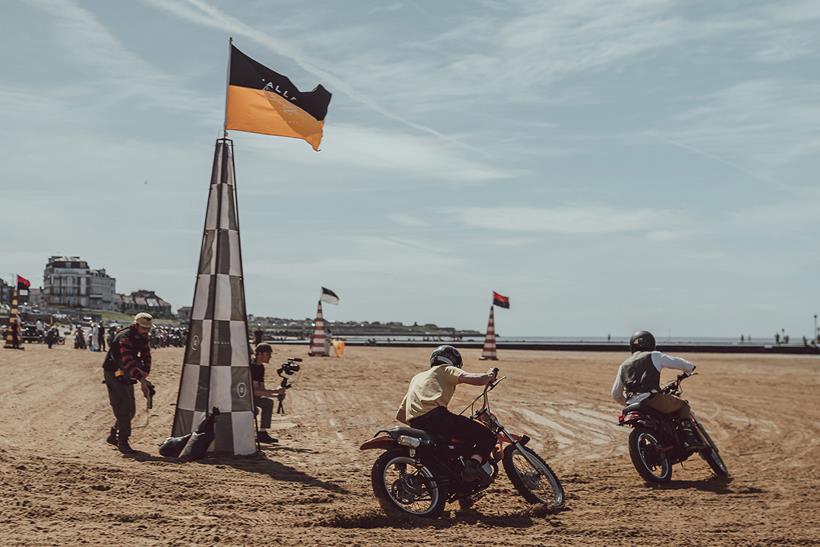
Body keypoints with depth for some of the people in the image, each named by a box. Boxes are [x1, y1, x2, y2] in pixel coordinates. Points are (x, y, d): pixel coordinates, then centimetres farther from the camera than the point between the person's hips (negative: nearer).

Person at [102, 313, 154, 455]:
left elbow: (146, 356, 6)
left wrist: (145, 373, -13)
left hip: (126, 375, 9)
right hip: (113, 374, -9)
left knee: (130, 409, 11)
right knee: (123, 408, -14)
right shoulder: (124, 337, -26)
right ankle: (123, 442, -10)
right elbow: (127, 361, -37)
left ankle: (114, 436, 26)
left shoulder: (142, 338, 2)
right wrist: (142, 380, -46)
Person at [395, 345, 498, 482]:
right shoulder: (446, 370, 15)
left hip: (414, 422, 7)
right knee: (487, 436, -3)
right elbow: (477, 379, -3)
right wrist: (489, 375, 19)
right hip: (436, 416, -7)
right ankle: (474, 463, -28)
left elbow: (400, 415, 31)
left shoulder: (417, 377, 35)